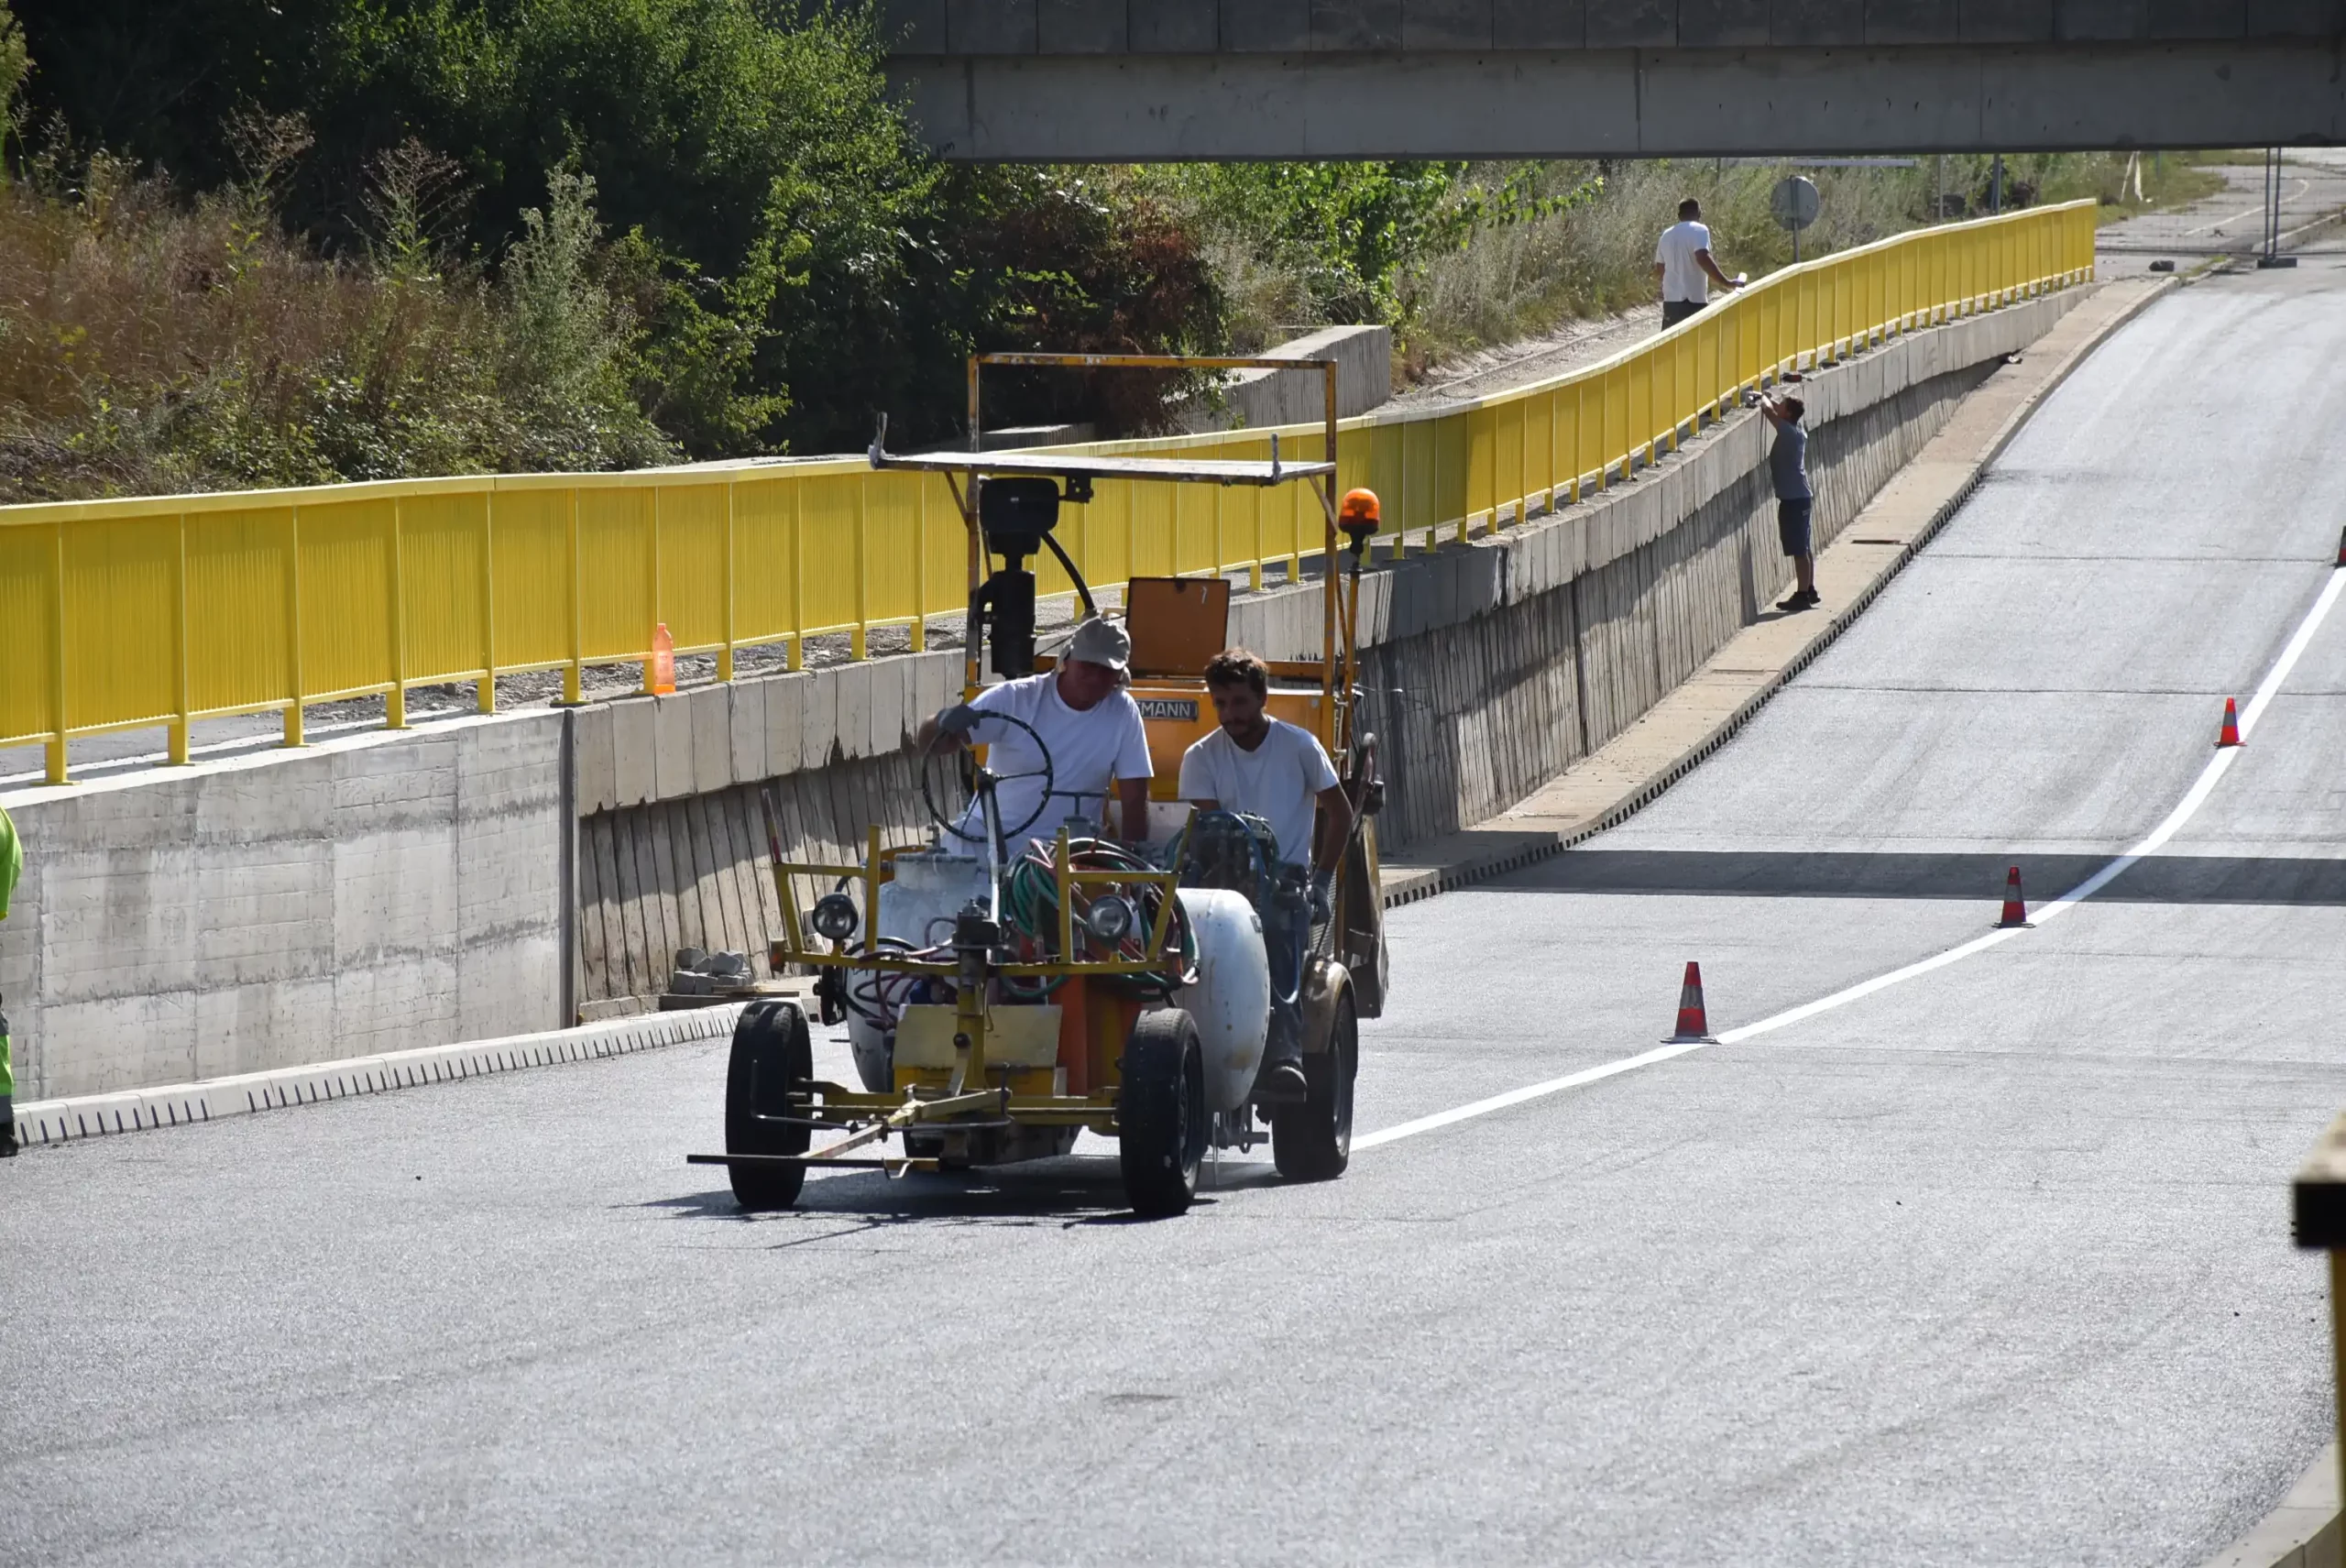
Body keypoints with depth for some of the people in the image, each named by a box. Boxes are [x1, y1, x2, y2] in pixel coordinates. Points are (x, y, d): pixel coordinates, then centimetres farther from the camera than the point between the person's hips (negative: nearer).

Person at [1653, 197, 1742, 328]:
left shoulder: (1667, 235, 14)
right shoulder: (1699, 231, -6)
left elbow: (1659, 271, 20)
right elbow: (1703, 258, -23)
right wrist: (1726, 283, -21)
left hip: (1670, 301, 6)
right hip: (1694, 302, -6)